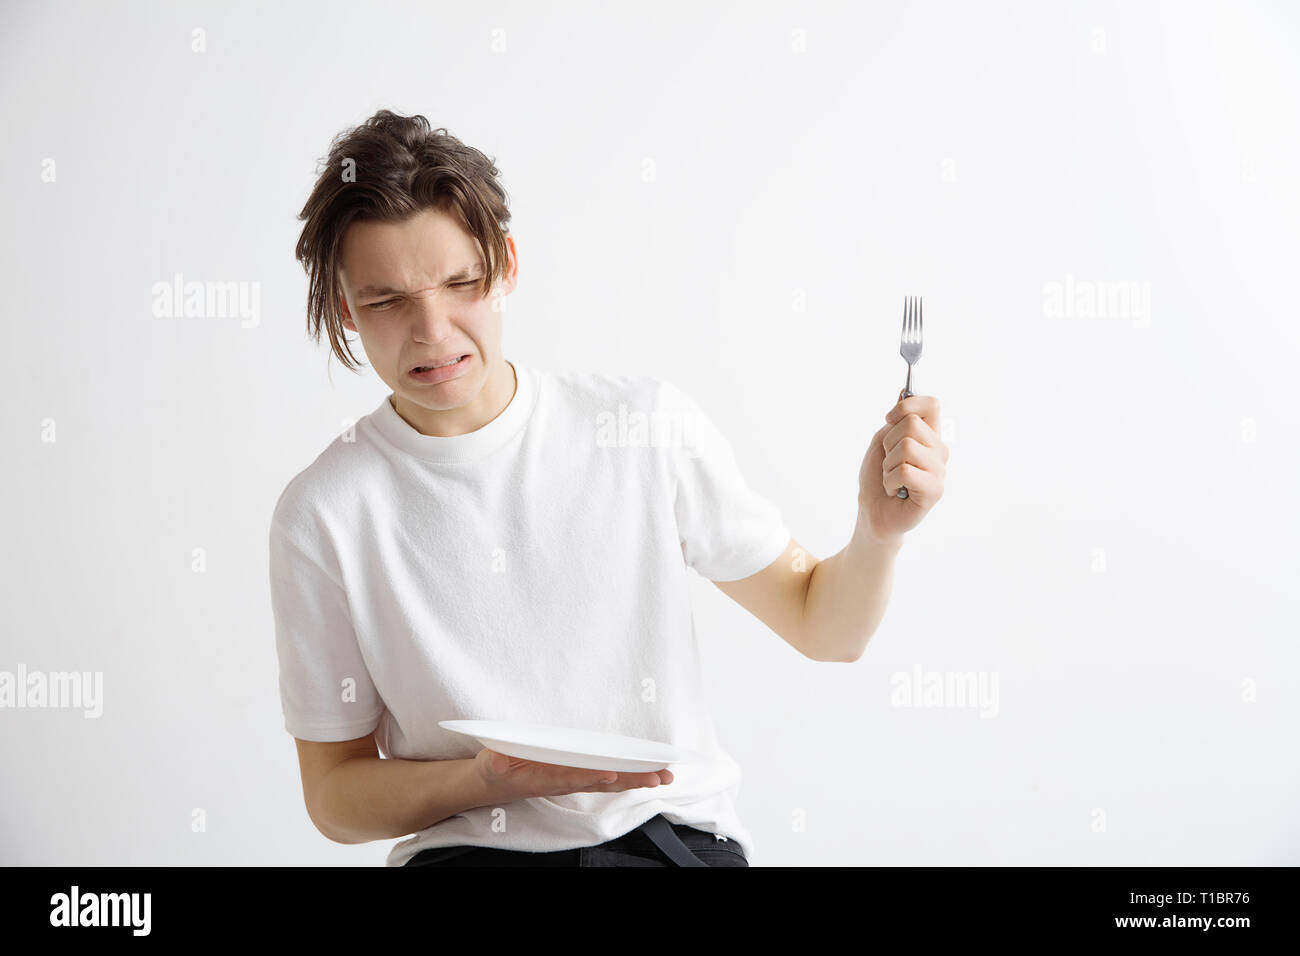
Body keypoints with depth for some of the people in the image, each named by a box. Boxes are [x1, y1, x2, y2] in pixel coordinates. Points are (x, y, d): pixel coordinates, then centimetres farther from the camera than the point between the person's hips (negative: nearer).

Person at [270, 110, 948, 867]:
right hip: (468, 845, 0)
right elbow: (334, 795, 3)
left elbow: (824, 627, 8)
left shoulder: (648, 427, -1)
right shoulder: (323, 514, -4)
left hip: (668, 833, 1)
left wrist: (880, 530, -12)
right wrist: (486, 780, -15)